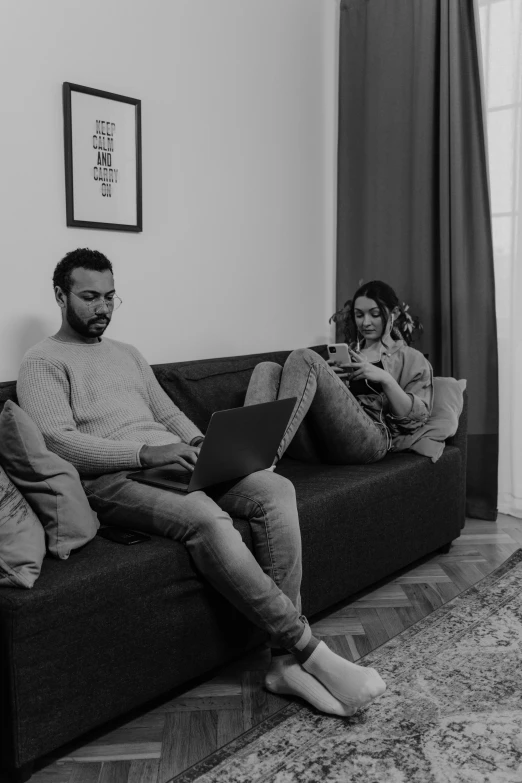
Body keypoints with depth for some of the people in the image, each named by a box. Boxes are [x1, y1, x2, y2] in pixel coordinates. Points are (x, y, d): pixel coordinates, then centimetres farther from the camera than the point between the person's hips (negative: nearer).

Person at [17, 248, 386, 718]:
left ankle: (287, 660, -20)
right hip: (113, 481, -7)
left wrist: (199, 442, 2)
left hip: (174, 462, 7)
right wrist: (146, 453, -23)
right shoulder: (44, 361, 4)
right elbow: (56, 442, -12)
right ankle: (310, 651, -25)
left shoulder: (127, 354, 27)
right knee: (206, 518, -36)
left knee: (277, 490, -19)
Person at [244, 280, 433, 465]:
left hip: (367, 439, -5)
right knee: (268, 369, -16)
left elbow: (416, 417, 6)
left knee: (305, 358, -23)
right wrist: (325, 377, 7)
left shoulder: (412, 359, 19)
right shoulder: (346, 353, 33)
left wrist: (385, 379, -6)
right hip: (316, 442, 5)